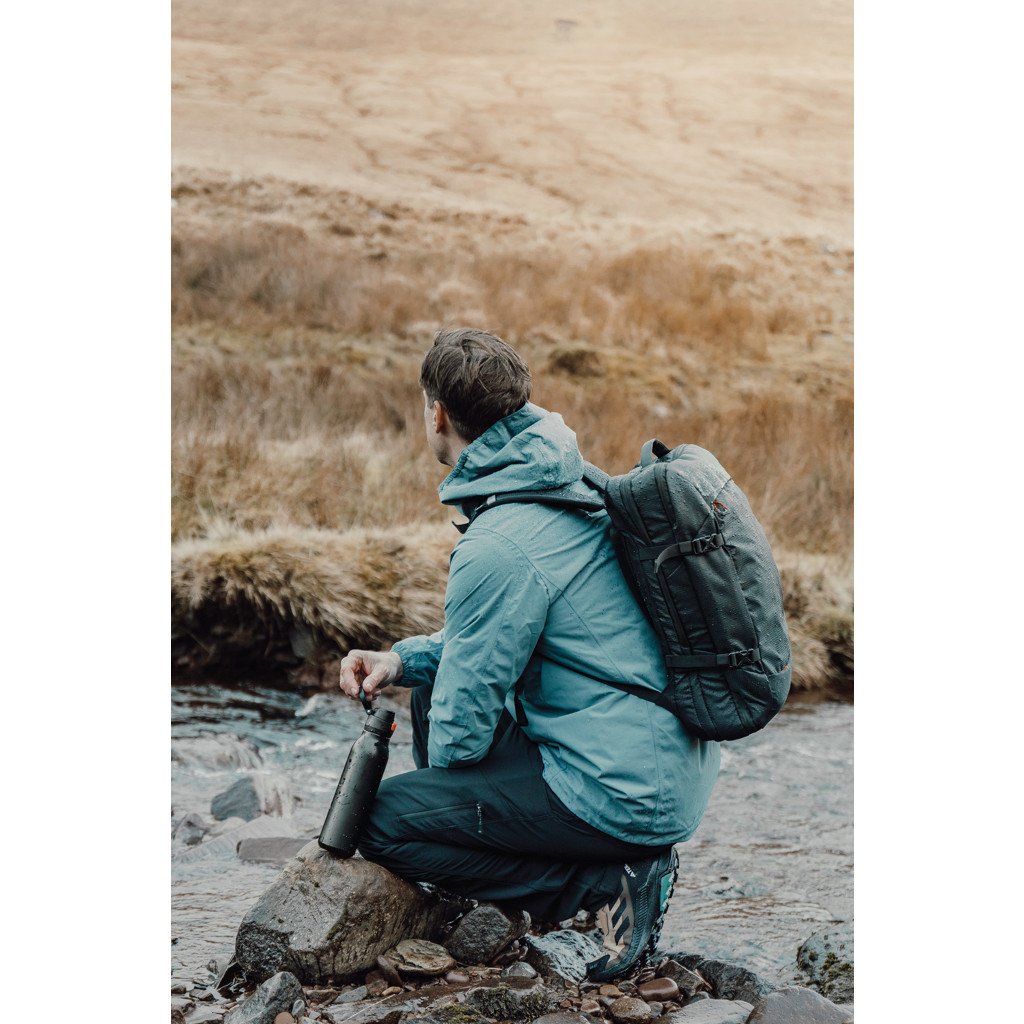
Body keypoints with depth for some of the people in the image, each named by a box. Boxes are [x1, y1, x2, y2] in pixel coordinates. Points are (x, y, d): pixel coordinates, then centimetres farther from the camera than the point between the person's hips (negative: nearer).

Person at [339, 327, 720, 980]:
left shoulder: (497, 550, -22)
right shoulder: (572, 487, 8)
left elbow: (464, 725, -14)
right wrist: (404, 660, 9)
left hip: (629, 796, -10)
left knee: (384, 820, -6)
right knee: (432, 685, 22)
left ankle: (611, 884, -6)